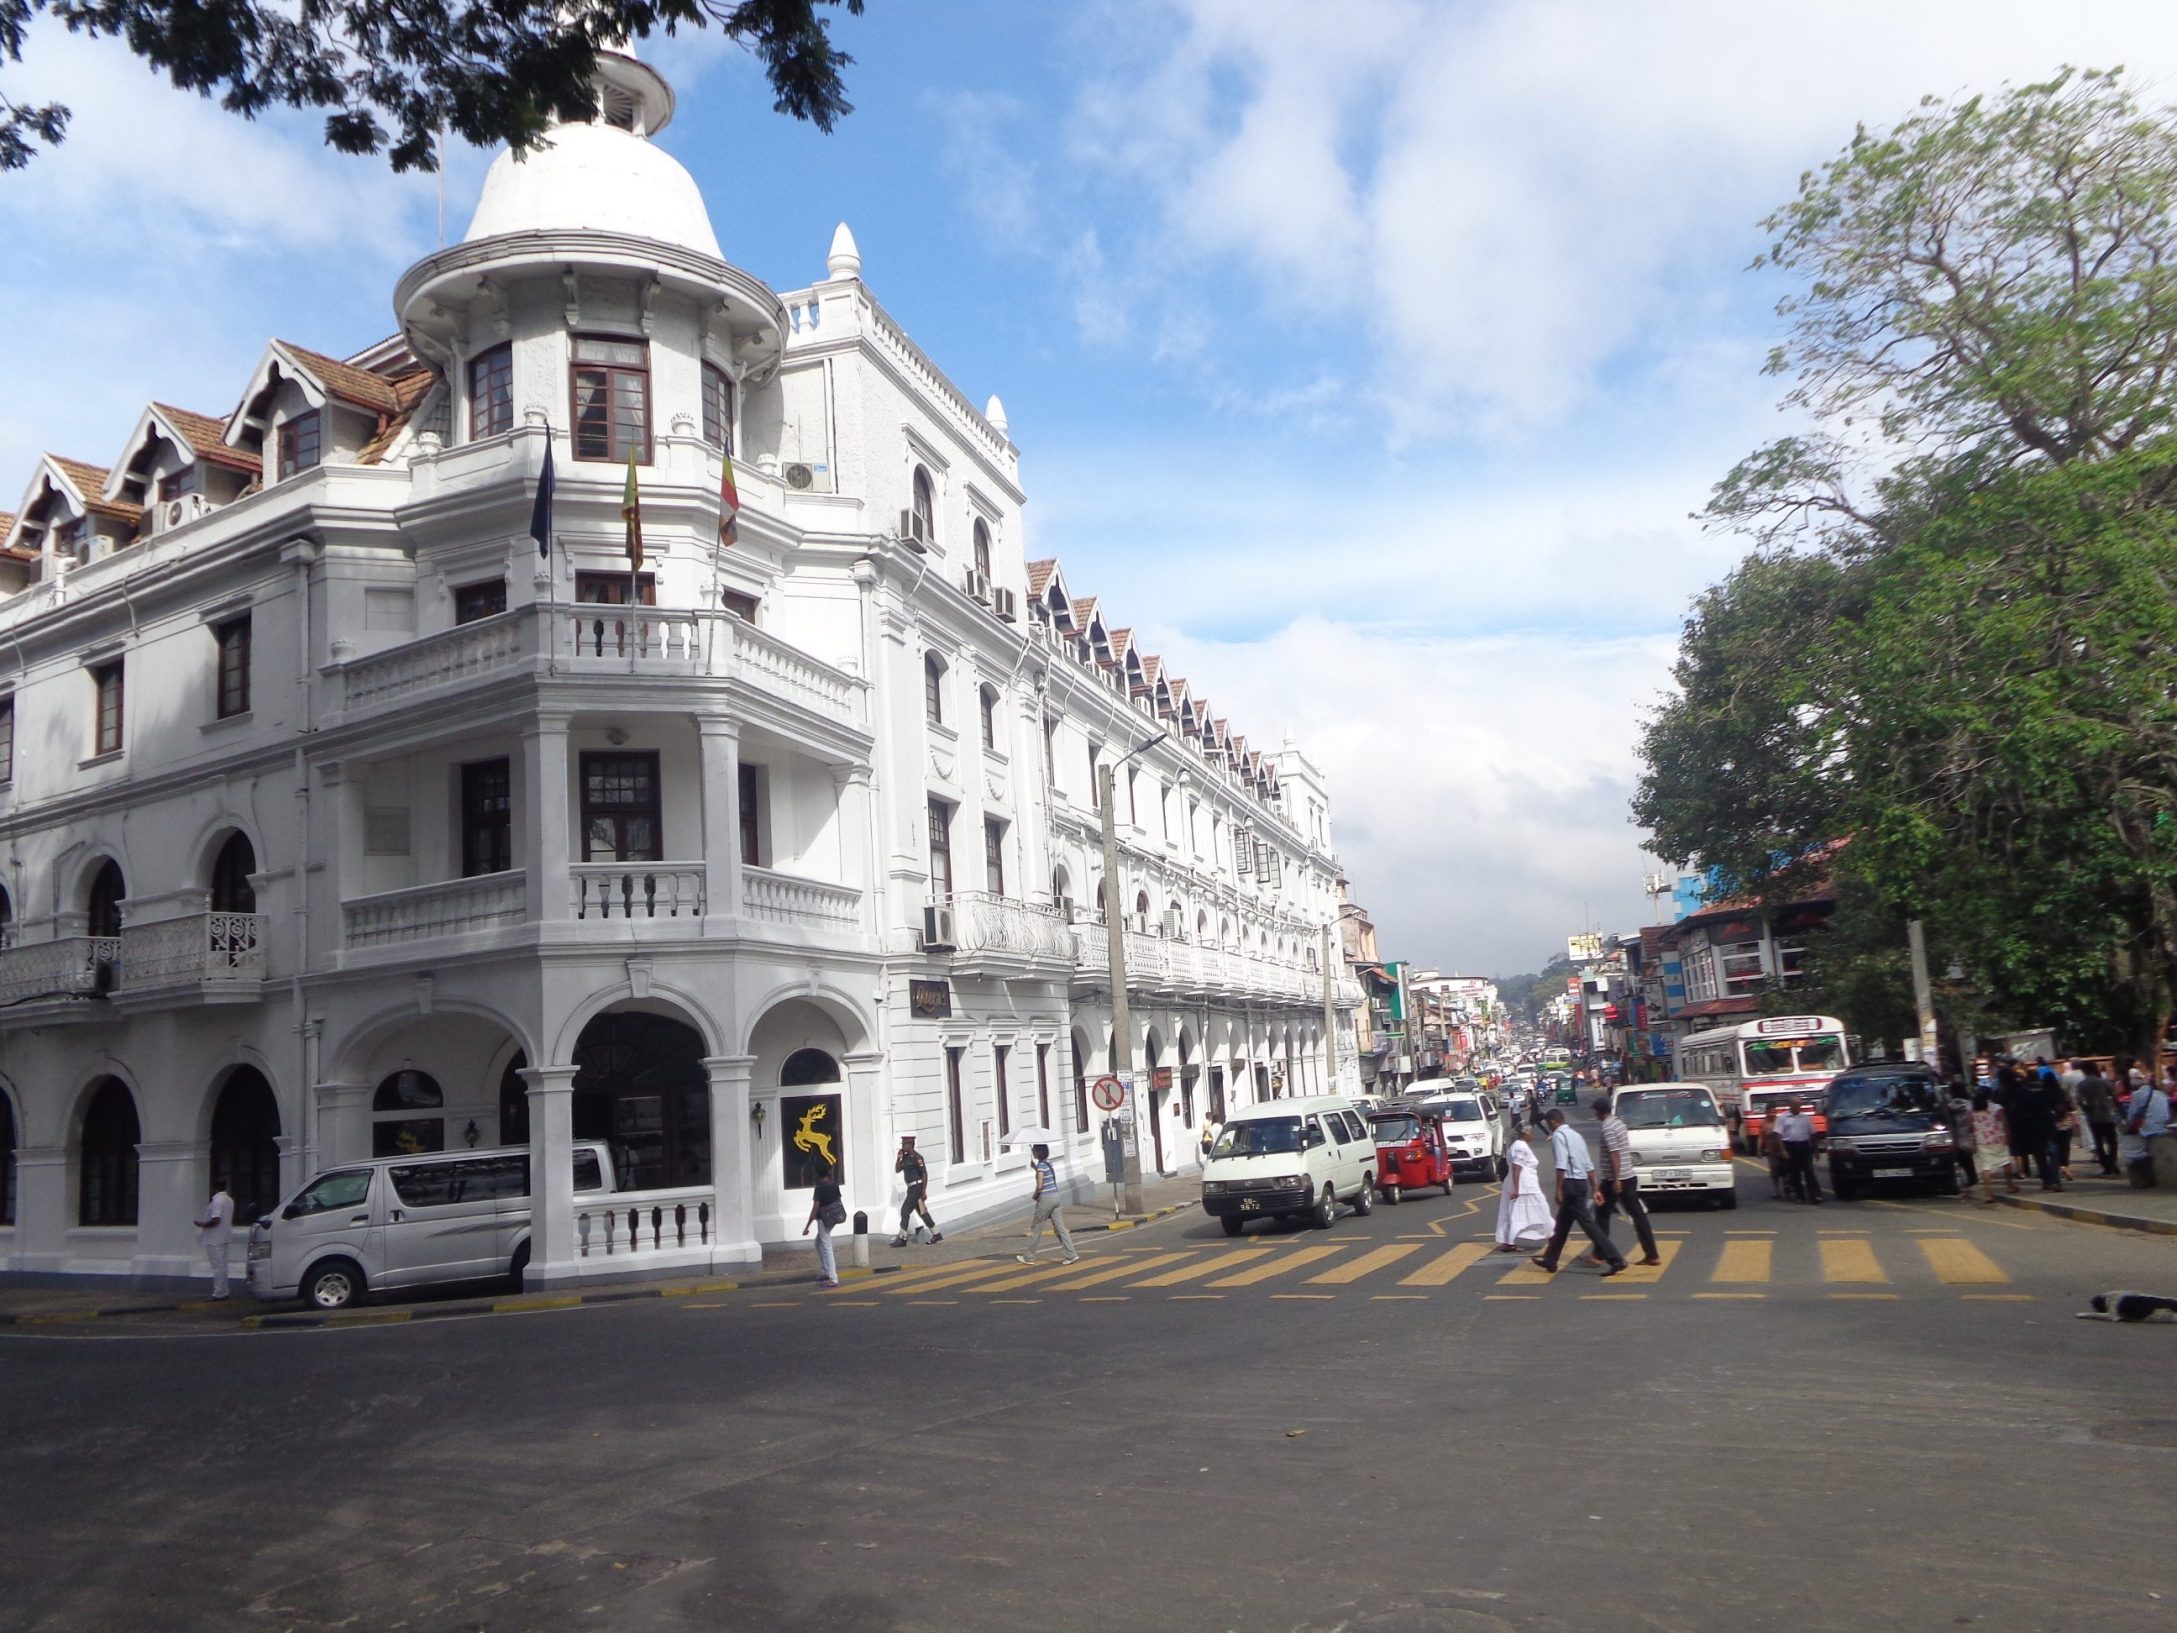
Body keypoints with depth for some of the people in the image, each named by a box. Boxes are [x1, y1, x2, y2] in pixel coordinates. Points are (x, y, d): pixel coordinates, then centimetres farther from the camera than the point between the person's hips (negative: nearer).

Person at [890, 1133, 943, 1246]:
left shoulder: (916, 1157, -15)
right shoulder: (906, 1157, 11)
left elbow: (925, 1174, -17)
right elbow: (897, 1170, 15)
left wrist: (924, 1192, -19)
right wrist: (898, 1158, -1)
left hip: (917, 1188, -9)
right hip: (912, 1188, 9)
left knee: (905, 1210, -9)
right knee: (922, 1212, 12)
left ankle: (902, 1238, -5)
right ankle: (936, 1234, 19)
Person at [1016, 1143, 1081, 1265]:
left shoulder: (1041, 1165, -15)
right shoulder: (1048, 1163, 10)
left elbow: (1039, 1186, -22)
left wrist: (1034, 1196, -4)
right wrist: (1034, 1167, 19)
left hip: (1045, 1199, -8)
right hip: (1055, 1197, 8)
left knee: (1036, 1229, 5)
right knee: (1060, 1228, 7)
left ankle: (1029, 1258, 14)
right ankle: (1071, 1254, 1)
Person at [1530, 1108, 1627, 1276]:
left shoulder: (1558, 1135, -8)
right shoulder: (1575, 1135, 18)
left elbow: (1561, 1166, -19)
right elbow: (1589, 1166, 16)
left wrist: (1559, 1190, -18)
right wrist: (1595, 1190, 17)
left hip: (1571, 1183, -9)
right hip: (1582, 1182, 9)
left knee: (1587, 1223, -9)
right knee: (1563, 1223, 17)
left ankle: (1615, 1259, -14)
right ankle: (1550, 1260, 26)